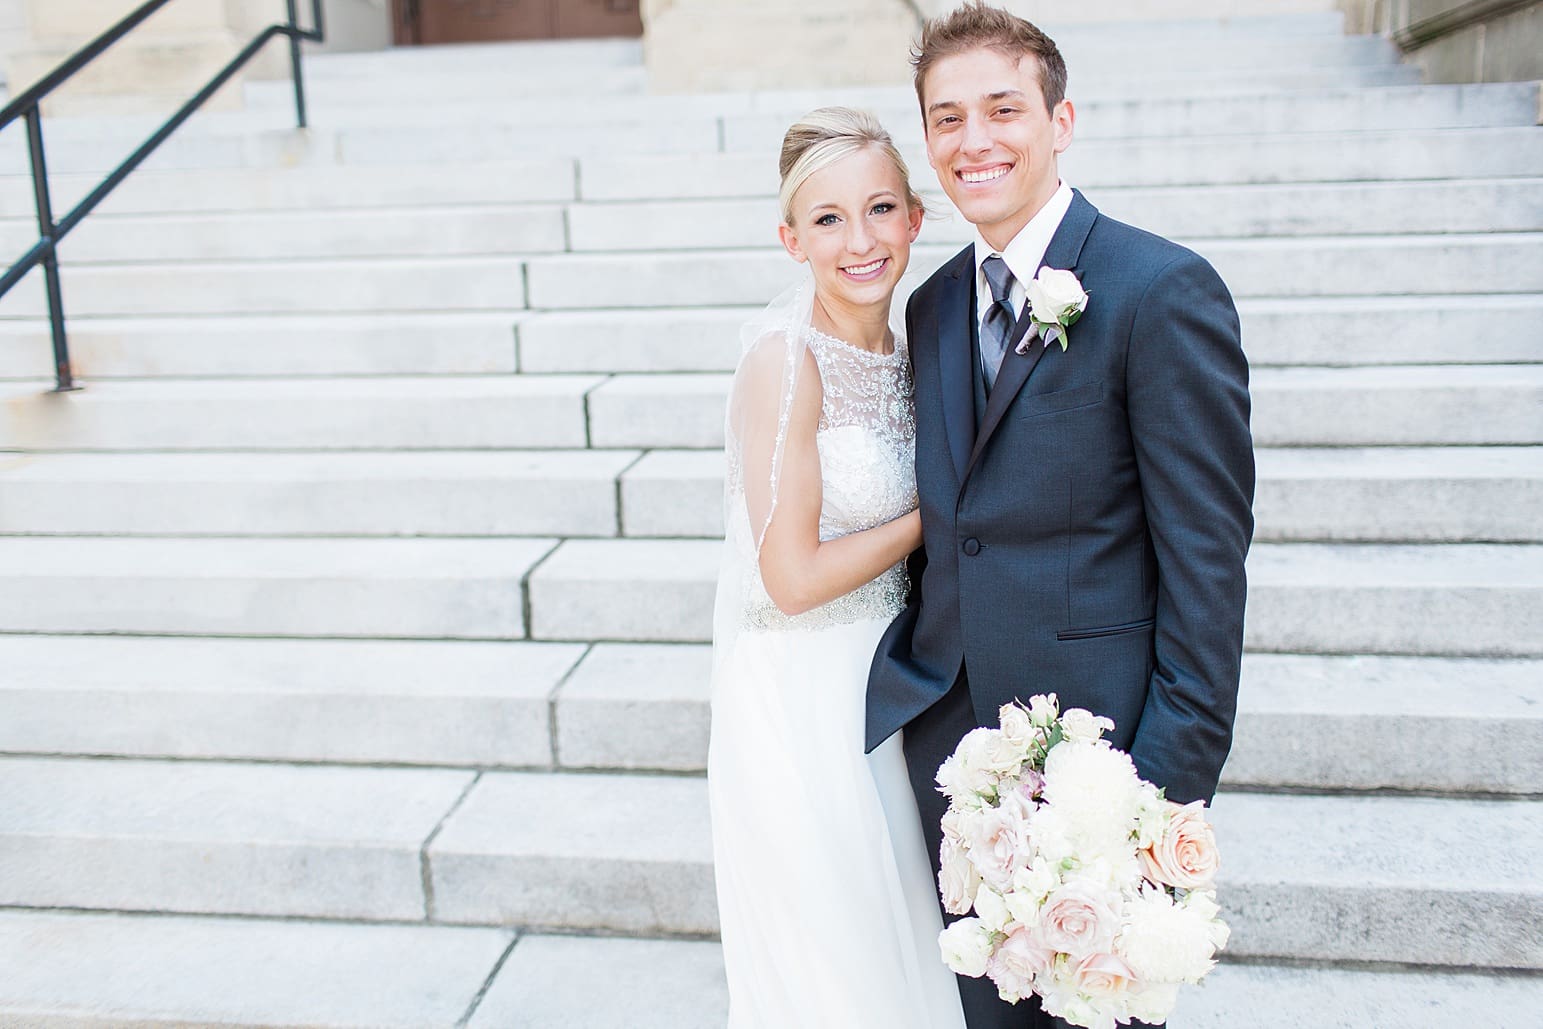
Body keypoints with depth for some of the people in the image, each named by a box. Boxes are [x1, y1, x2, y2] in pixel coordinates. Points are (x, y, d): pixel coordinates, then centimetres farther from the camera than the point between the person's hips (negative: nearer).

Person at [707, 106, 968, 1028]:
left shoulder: (900, 348, 2)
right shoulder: (786, 357, -20)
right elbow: (792, 577, -21)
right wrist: (937, 512, -13)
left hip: (879, 689, 7)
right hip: (800, 701, -7)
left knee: (896, 941, 23)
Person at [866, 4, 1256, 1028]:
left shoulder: (1163, 291, -13)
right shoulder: (933, 307, 9)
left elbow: (1207, 557, -15)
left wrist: (1175, 781, -17)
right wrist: (923, 685, 9)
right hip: (948, 738, 6)